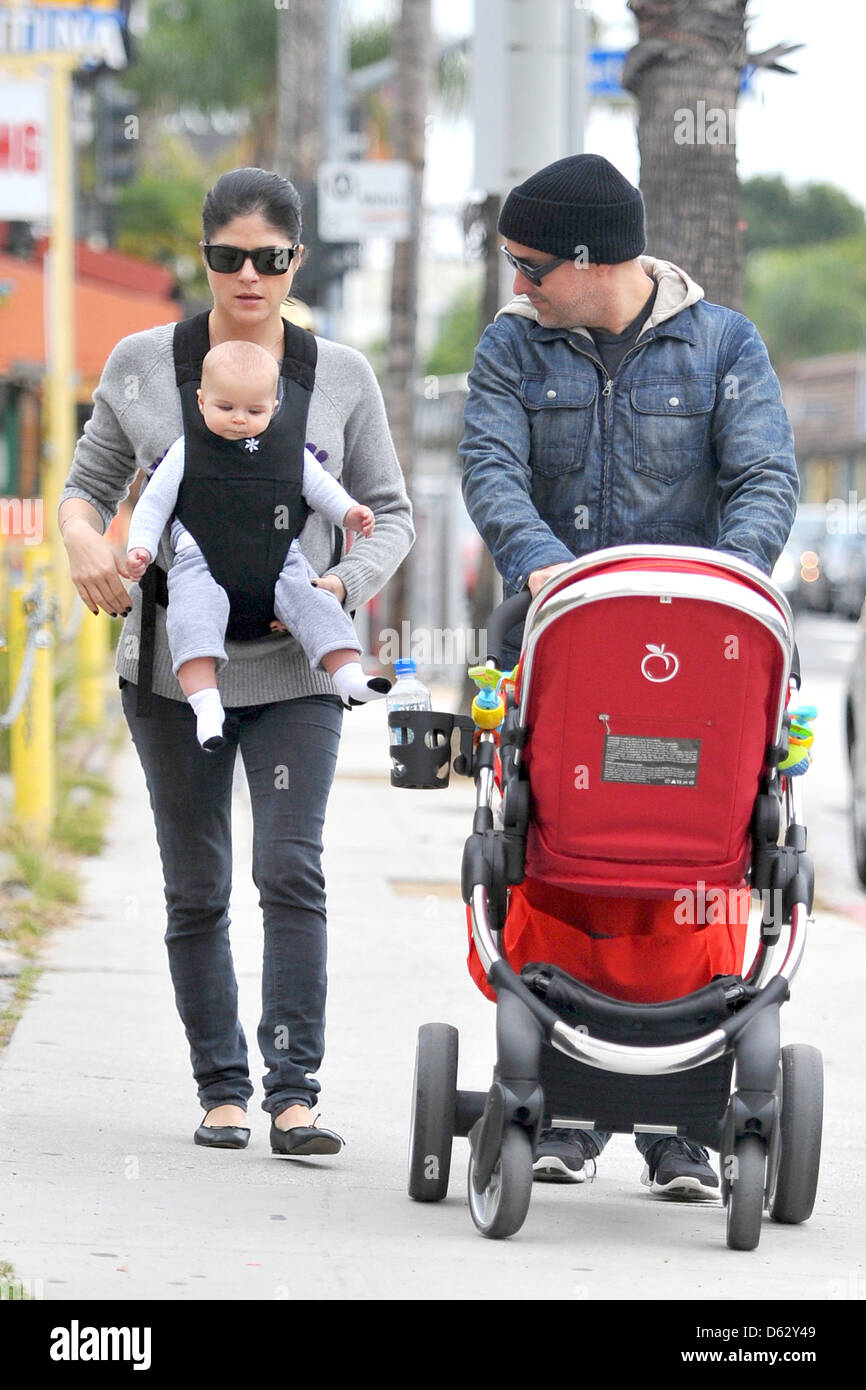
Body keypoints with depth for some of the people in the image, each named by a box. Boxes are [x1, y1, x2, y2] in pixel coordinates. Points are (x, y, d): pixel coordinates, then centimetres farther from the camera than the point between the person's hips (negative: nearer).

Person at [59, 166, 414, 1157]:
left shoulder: (340, 377, 3)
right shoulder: (143, 365, 3)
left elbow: (391, 513, 9)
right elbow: (90, 482, 13)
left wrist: (346, 584, -10)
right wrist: (82, 537, -10)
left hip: (295, 672, -1)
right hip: (173, 665, 1)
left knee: (290, 870, -15)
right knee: (196, 891, 7)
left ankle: (295, 1092, -15)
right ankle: (221, 1089, 18)